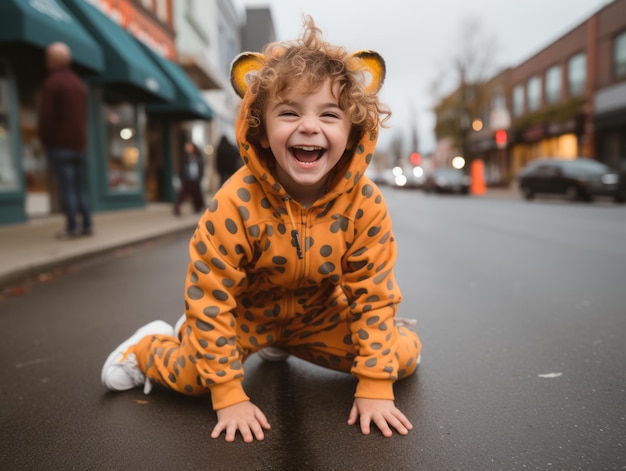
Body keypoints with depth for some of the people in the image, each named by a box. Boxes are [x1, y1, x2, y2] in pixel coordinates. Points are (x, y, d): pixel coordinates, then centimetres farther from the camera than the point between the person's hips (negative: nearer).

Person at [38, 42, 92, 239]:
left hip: (59, 144, -6)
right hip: (79, 143, 6)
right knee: (79, 187, 8)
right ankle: (87, 225, 5)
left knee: (66, 186, -6)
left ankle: (72, 228, -7)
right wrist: (80, 141, 16)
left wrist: (43, 140, -1)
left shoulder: (51, 83, -9)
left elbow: (46, 115, -14)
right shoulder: (79, 83, 14)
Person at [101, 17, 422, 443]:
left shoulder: (366, 204, -25)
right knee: (191, 372, -22)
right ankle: (149, 347, 19)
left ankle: (283, 343, 20)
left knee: (404, 354, -2)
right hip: (246, 309, -3)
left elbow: (374, 294, -16)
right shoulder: (236, 204, -32)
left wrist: (375, 387, -17)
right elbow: (210, 296, -25)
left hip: (317, 311, 4)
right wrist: (229, 395, -22)